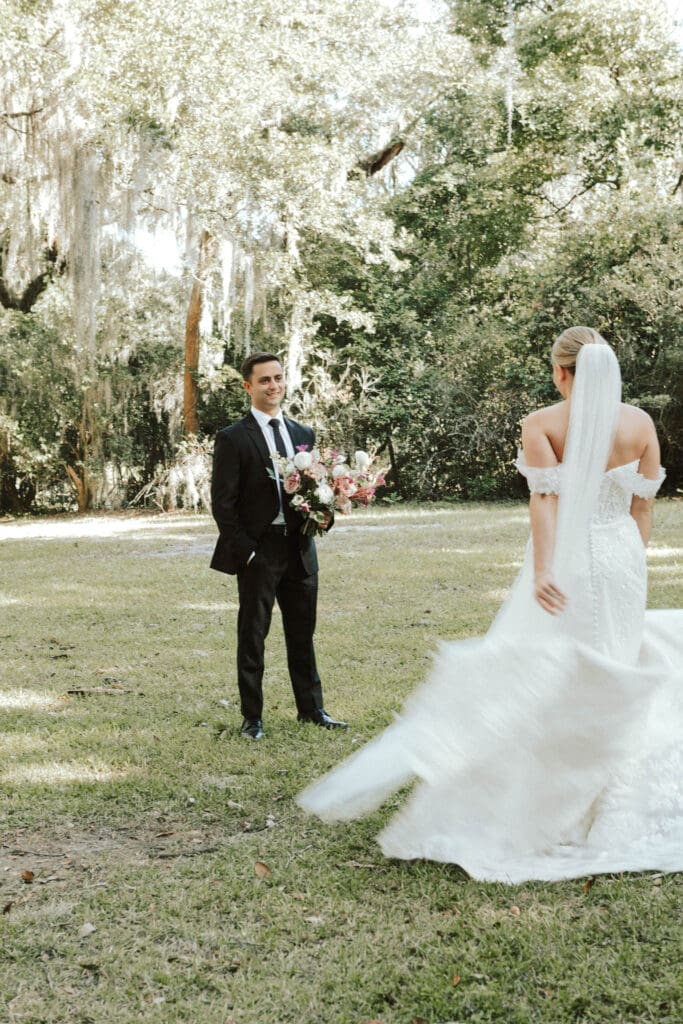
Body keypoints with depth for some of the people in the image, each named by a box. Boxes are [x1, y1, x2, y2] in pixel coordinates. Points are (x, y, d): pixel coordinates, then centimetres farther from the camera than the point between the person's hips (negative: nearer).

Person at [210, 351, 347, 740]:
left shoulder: (304, 435, 12)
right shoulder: (233, 438, -5)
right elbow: (223, 503, -7)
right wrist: (245, 552, -13)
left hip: (299, 548, 5)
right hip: (259, 551, -5)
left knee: (303, 632, 13)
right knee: (252, 636, 4)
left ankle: (311, 707, 26)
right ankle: (252, 718, 14)